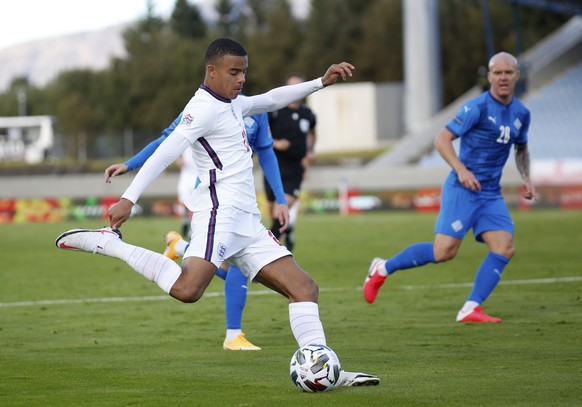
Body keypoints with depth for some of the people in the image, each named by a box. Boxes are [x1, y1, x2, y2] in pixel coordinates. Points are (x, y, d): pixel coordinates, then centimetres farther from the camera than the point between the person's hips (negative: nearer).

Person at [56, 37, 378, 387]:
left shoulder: (232, 104, 23)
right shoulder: (205, 108, -7)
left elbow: (271, 99, 41)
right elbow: (166, 152, -17)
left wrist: (320, 83, 33)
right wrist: (129, 199, -26)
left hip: (246, 220, 10)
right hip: (221, 211, -10)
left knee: (304, 286, 3)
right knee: (187, 289, -30)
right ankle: (109, 243, -15)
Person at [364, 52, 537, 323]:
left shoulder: (521, 114, 11)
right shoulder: (478, 107, -10)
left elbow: (521, 149, 29)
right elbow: (442, 139, -11)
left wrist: (526, 178, 13)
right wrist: (461, 169, -23)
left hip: (491, 194, 6)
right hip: (462, 190, -6)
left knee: (504, 248, -13)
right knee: (444, 251, -13)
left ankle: (470, 310, -11)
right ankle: (383, 269, 7)